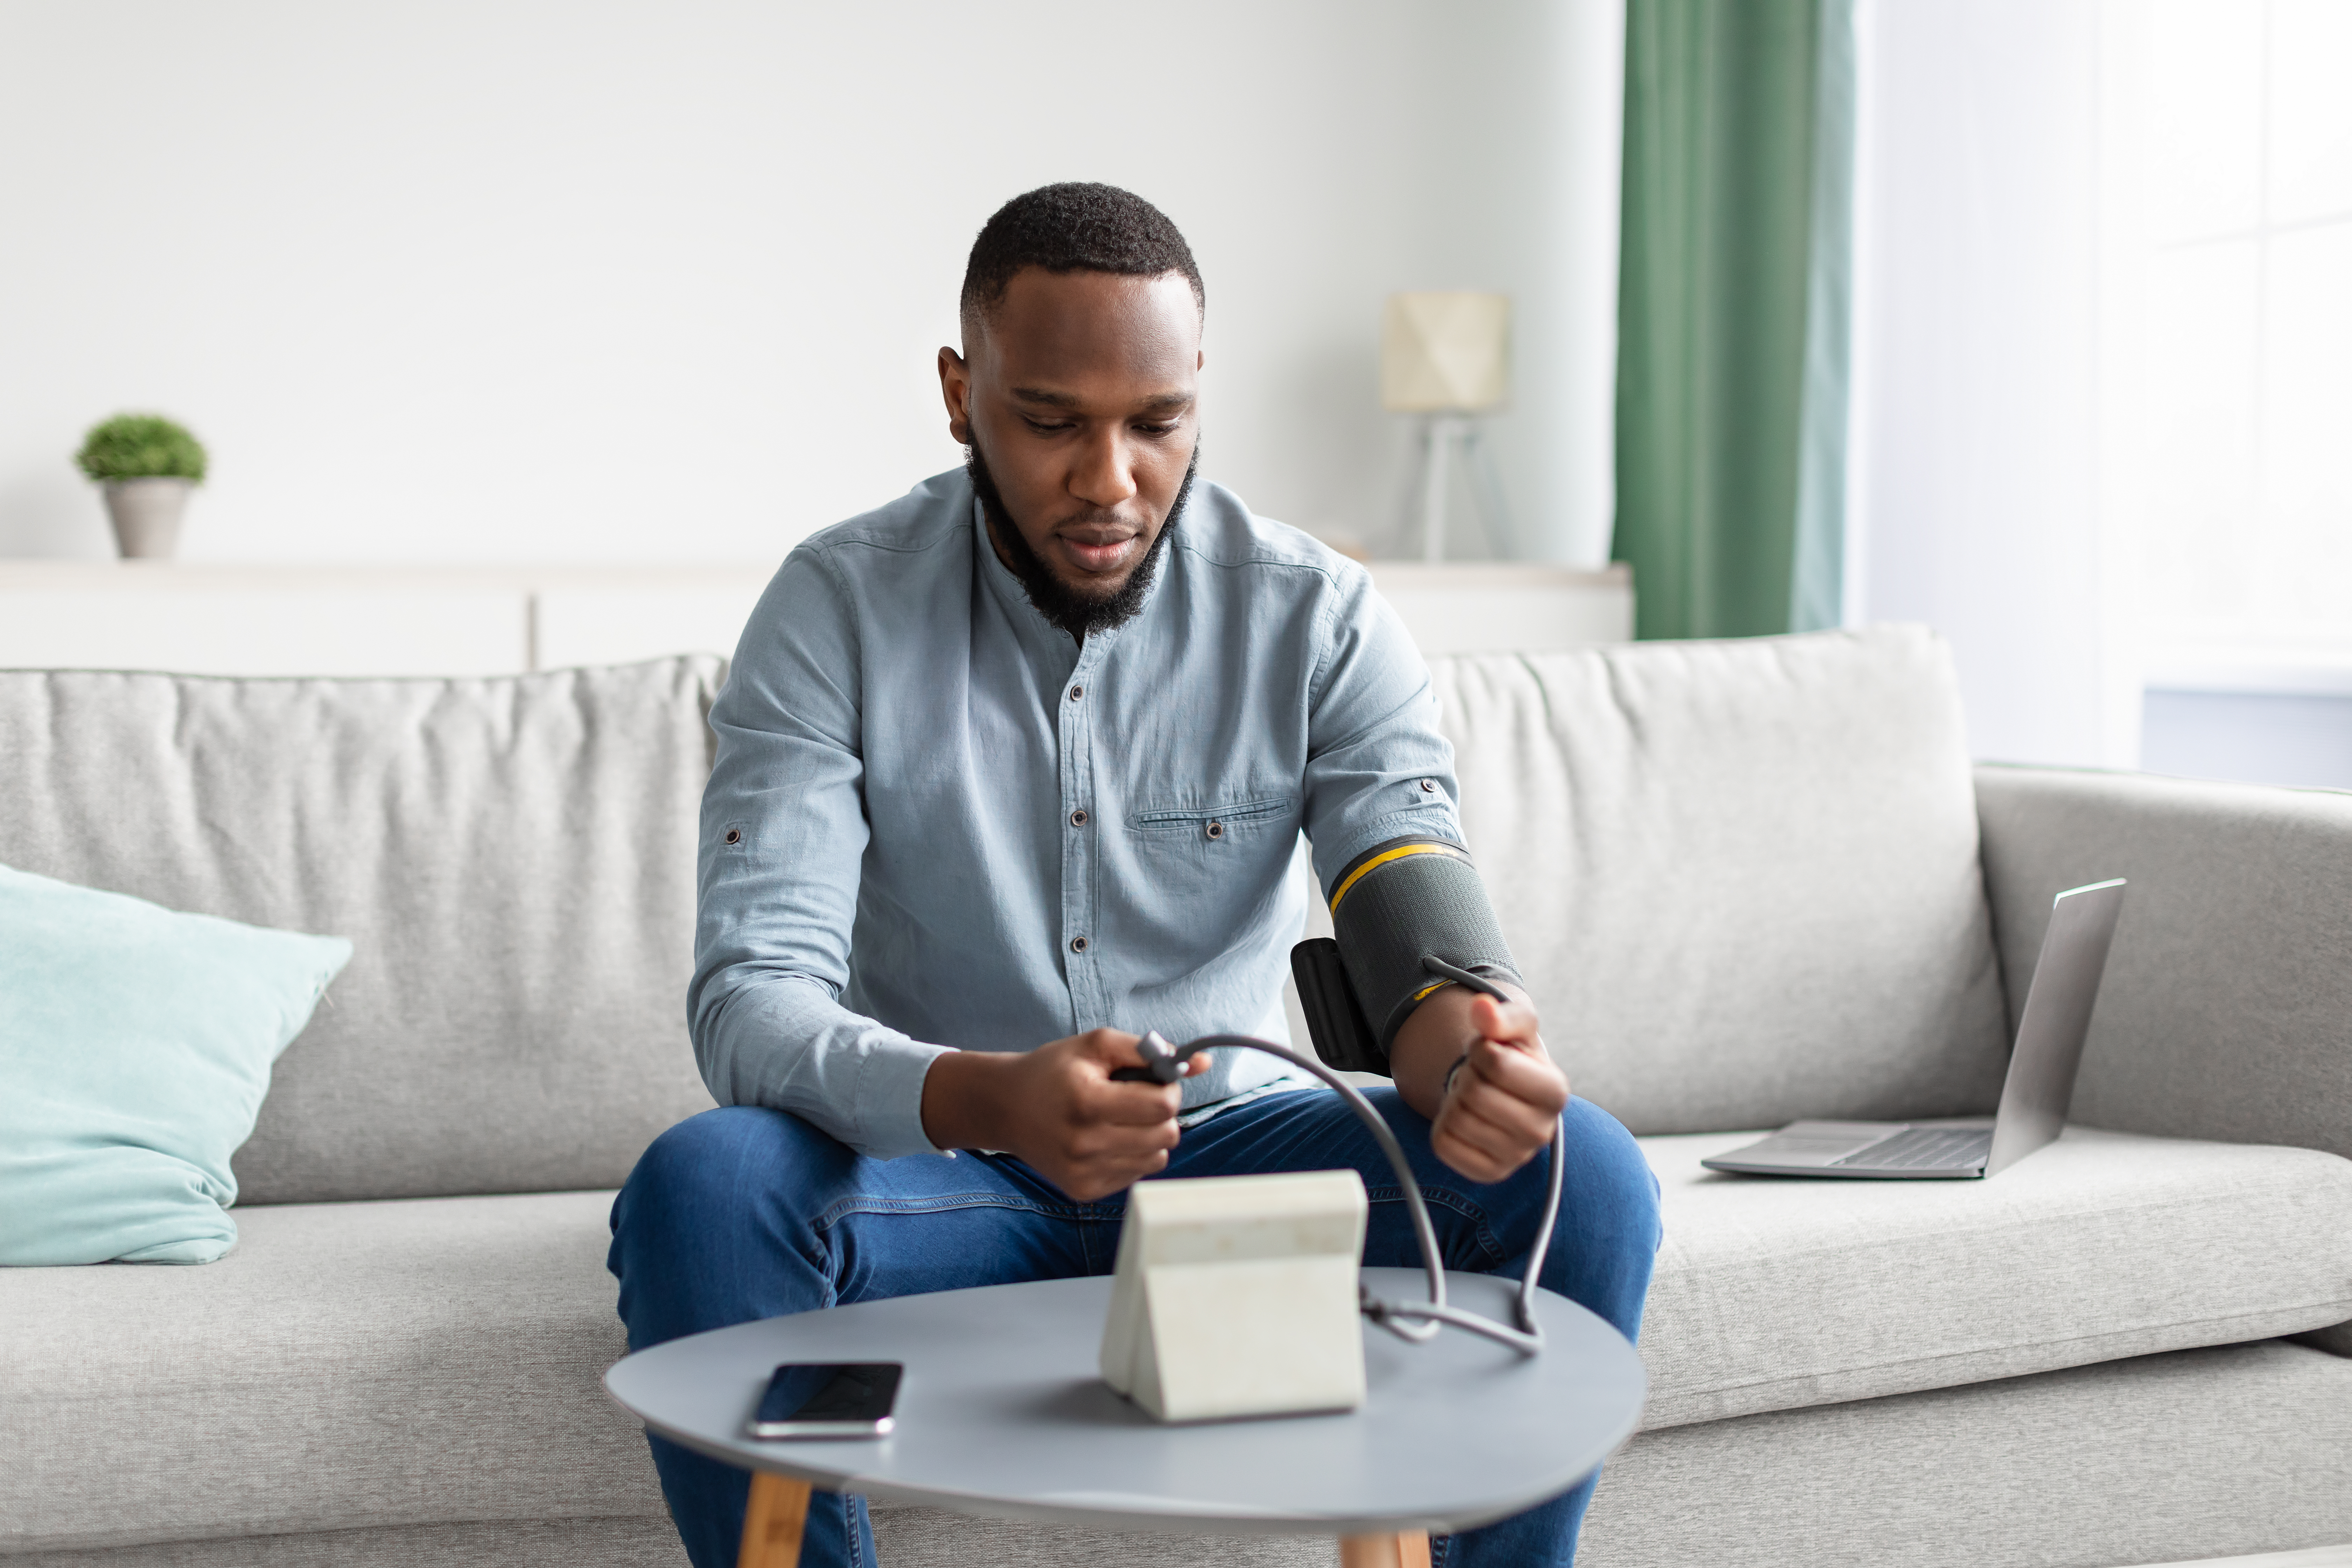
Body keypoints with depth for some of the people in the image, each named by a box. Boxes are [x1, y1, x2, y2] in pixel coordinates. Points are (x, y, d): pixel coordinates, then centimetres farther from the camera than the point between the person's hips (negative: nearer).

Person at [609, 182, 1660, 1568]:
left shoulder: (1320, 617, -6)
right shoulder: (840, 608, -10)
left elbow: (1425, 931, -14)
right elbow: (752, 998, -20)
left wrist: (1471, 1051, -41)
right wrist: (981, 1099, -42)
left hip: (1232, 1143, 2)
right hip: (943, 1165, -1)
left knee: (1584, 1179, -22)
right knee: (699, 1191, -33)